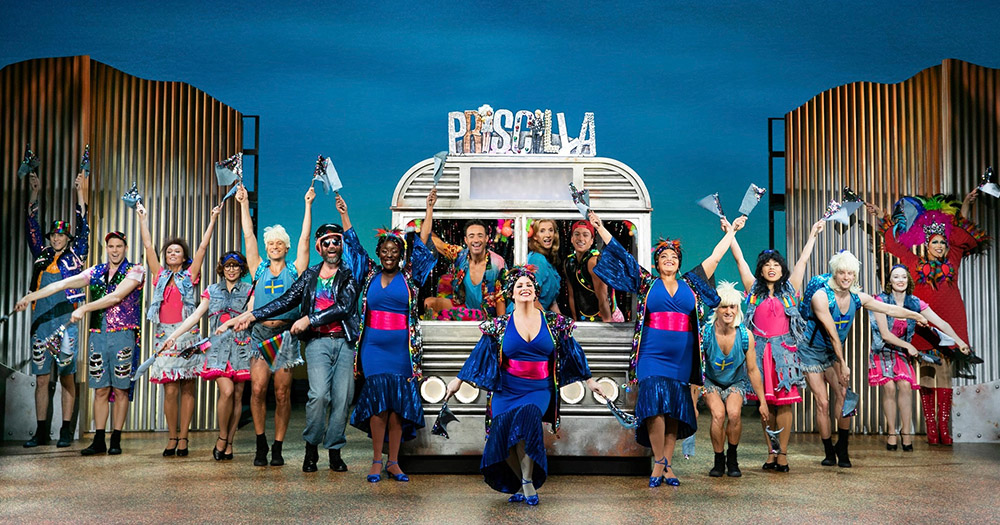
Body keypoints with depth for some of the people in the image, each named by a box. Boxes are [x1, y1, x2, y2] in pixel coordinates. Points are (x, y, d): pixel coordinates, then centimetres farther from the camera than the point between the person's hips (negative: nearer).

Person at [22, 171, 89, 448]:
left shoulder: (75, 256, 7)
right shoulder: (41, 256, 14)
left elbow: (83, 228, 2)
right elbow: (33, 227, 17)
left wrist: (81, 193, -1)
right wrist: (35, 194, 14)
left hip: (66, 323, -3)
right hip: (41, 323, 3)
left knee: (67, 378, 0)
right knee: (41, 378, 4)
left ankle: (66, 430, 4)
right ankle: (41, 431, 9)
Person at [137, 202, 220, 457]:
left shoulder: (189, 276, 10)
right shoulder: (160, 275, 15)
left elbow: (203, 247, 7)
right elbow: (148, 246, 16)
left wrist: (212, 221, 5)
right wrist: (144, 218, 19)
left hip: (186, 334, -1)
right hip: (164, 334, 1)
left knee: (187, 388, 0)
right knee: (170, 390, -4)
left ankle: (183, 438, 4)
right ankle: (172, 438, 5)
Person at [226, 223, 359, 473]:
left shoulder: (349, 276, 7)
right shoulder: (309, 276, 15)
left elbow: (343, 307, -7)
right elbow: (285, 302, 12)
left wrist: (309, 319, -11)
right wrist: (251, 315, 4)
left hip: (345, 342, 0)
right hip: (317, 342, 0)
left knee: (342, 397, -3)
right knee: (319, 394, -15)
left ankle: (334, 450, 9)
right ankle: (311, 447, 2)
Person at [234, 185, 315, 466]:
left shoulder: (295, 271, 11)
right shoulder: (259, 270, 14)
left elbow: (305, 238, 7)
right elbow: (248, 236, 13)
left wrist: (308, 205, 5)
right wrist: (244, 204, 13)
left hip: (286, 335, -1)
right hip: (260, 333, 1)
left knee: (282, 393, 0)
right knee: (258, 389, -9)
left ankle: (277, 448, 7)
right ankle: (261, 445, 3)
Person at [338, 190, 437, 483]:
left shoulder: (410, 277, 7)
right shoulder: (369, 274, 10)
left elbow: (422, 246, 5)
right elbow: (353, 244, 14)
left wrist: (429, 210, 2)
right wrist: (343, 213, 14)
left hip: (401, 348, 0)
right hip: (373, 346, 0)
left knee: (397, 403, 0)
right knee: (377, 400, -4)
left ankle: (394, 462, 6)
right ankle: (377, 462, 1)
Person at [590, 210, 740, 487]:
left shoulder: (690, 284, 14)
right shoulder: (648, 283, 9)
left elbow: (715, 257, 22)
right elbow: (620, 253, 9)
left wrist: (730, 232, 28)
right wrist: (600, 227, 9)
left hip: (681, 357, 2)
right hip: (652, 355, -2)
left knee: (675, 411, 1)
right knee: (655, 405, -15)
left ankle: (666, 465, 6)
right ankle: (659, 463, -7)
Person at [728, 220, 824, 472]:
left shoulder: (790, 289, 10)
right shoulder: (754, 289, 10)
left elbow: (803, 260, 15)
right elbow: (740, 259, 12)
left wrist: (813, 234, 20)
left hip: (785, 351, -1)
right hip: (760, 351, 1)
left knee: (785, 401, -4)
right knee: (765, 402, 3)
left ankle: (783, 453, -1)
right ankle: (771, 452, 9)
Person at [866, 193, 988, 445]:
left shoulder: (952, 261, 14)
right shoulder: (916, 263, 10)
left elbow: (963, 234, 20)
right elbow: (895, 242, 18)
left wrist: (965, 206, 19)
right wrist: (882, 218, 22)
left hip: (947, 325, 1)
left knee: (945, 373, 0)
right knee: (926, 374, -1)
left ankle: (944, 428, 0)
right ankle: (931, 428, 1)